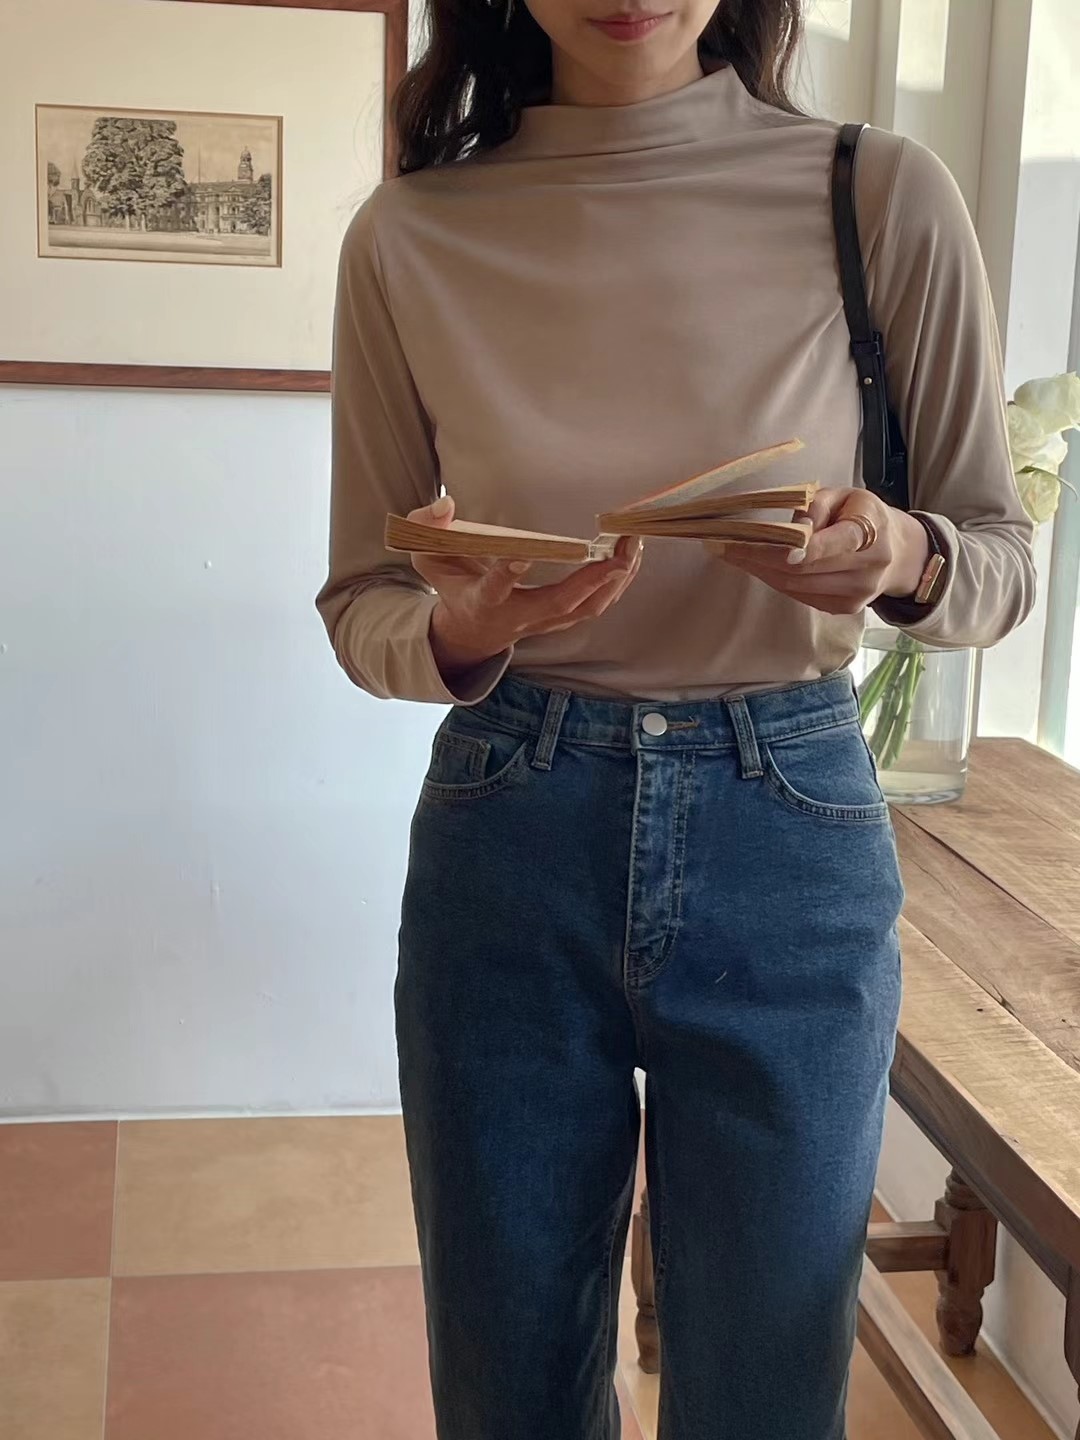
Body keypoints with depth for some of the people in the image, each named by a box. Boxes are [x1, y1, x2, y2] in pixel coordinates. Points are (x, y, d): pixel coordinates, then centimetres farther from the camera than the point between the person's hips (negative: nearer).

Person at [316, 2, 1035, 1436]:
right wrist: (461, 632, -18)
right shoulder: (409, 236, -2)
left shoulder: (885, 194, -6)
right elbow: (359, 607, 5)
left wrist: (901, 559, -20)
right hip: (505, 845, 1)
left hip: (788, 846, -1)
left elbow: (1002, 563, 2)